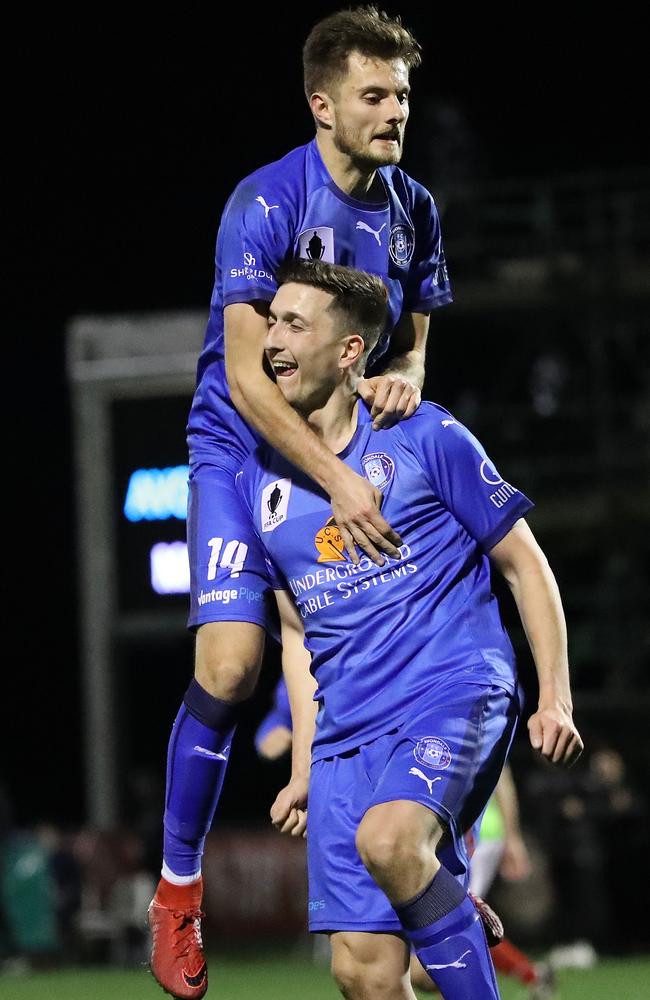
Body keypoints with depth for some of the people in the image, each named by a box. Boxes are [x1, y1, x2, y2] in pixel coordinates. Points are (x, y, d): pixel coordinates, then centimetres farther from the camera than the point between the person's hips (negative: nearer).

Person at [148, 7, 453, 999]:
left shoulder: (414, 209, 1)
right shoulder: (266, 203, -18)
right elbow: (248, 377, -20)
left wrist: (401, 378, -13)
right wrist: (335, 482, -26)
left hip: (357, 452, 6)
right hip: (244, 452, -6)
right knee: (230, 666, -18)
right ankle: (177, 892, -2)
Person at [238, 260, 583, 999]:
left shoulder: (424, 438, -1)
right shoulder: (261, 481, 13)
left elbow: (523, 563, 4)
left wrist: (554, 698, -4)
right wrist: (303, 768, 16)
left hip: (456, 694, -5)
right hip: (346, 735, 5)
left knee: (387, 840, -35)